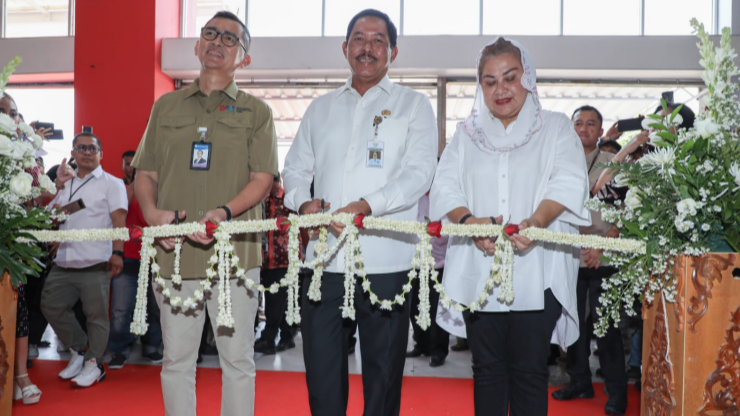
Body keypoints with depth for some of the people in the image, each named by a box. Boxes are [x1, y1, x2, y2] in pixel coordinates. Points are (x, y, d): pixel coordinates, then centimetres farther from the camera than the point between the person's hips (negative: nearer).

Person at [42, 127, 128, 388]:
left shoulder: (111, 183, 2)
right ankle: (78, 351, 25)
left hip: (95, 262, -6)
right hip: (63, 263, 6)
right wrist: (58, 189, 7)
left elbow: (118, 220, -6)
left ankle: (94, 364, 11)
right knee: (51, 306, 9)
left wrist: (117, 252, -17)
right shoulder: (65, 184, 19)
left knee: (96, 314, -1)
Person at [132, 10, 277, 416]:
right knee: (176, 359, 9)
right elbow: (145, 172, 15)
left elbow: (262, 178, -1)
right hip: (173, 250, 3)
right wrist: (152, 212, -6)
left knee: (237, 358, 5)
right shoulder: (166, 106, 16)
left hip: (233, 250, -2)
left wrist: (224, 213, -17)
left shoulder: (255, 111, 8)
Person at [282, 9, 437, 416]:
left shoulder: (413, 104, 6)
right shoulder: (321, 108, 18)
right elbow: (295, 166, 17)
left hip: (385, 260, -3)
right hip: (324, 257, 3)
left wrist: (366, 205, -21)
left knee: (383, 372, 8)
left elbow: (420, 171, -7)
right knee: (321, 366, 8)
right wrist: (303, 202, -6)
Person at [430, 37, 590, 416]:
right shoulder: (466, 133, 16)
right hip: (478, 271, 2)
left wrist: (536, 221, -27)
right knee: (487, 368, 9)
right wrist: (468, 221, -17)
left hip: (536, 271, -2)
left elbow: (569, 183, -7)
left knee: (529, 370, 2)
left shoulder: (556, 127, 9)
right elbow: (445, 186, 4)